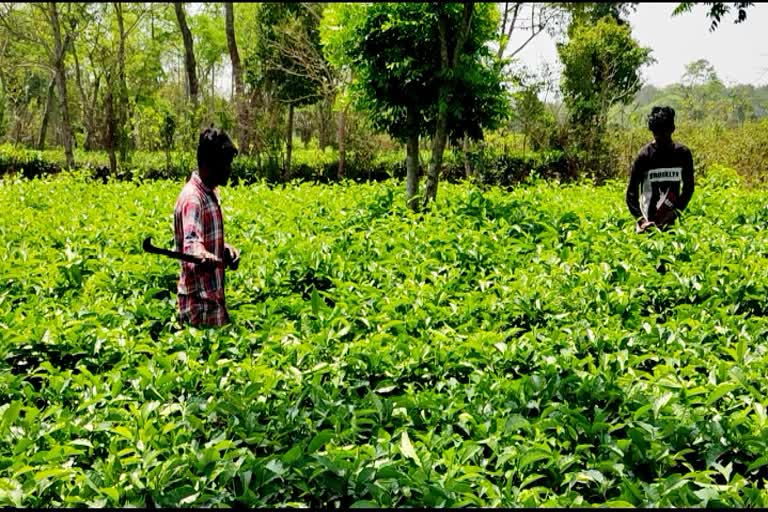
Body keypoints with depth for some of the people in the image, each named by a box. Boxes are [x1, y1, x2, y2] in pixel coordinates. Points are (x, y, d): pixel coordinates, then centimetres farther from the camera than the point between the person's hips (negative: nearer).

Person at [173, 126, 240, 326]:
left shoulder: (211, 192, 12)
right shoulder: (192, 197, -17)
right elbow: (191, 242, -32)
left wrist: (226, 250, 4)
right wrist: (202, 257, -53)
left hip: (213, 297, 9)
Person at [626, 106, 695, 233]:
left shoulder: (683, 153, 0)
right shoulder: (644, 156, -8)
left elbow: (688, 187, 8)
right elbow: (631, 191, -6)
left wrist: (676, 211, -6)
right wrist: (640, 218, -18)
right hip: (648, 219, -2)